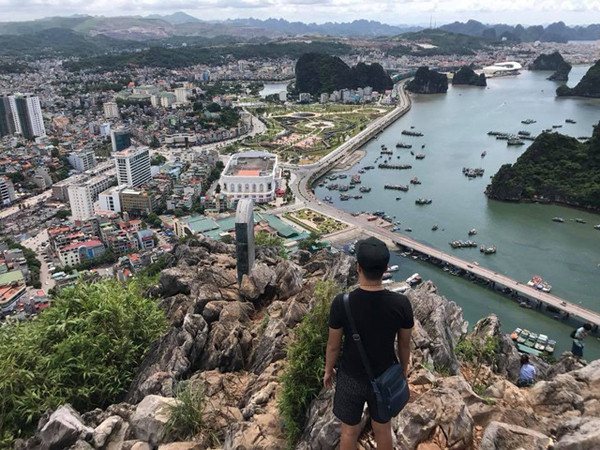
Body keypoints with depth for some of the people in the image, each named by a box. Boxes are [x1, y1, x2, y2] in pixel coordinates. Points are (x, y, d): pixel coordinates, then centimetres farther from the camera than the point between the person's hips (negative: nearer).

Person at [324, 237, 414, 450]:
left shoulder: (341, 303, -29)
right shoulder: (401, 303, -25)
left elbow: (333, 345, -14)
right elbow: (405, 343, -7)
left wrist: (328, 370, 6)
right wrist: (404, 367, 14)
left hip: (351, 379, -1)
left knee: (350, 431, 23)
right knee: (383, 429, 27)